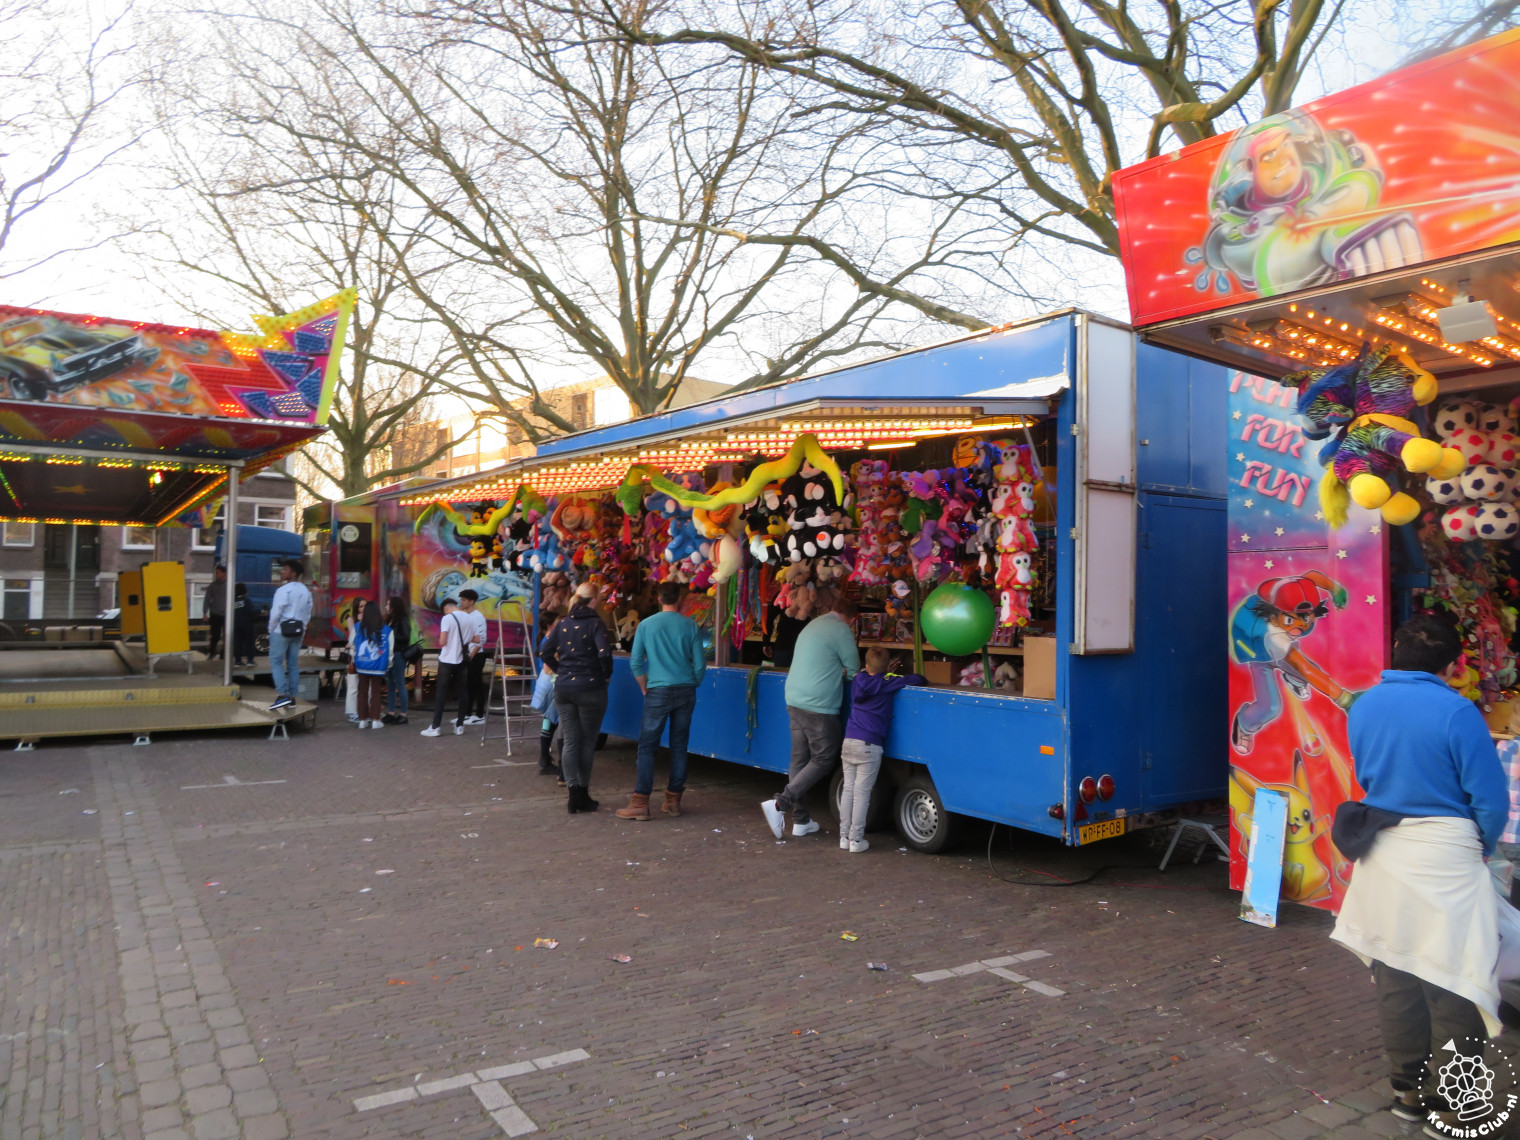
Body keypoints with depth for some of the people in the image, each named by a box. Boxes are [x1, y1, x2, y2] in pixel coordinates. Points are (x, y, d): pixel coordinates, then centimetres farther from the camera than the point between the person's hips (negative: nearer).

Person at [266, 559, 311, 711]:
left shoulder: (283, 590, -15)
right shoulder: (306, 591, 9)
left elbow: (276, 613, -16)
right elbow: (308, 614, 10)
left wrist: (271, 629, -3)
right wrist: (302, 629, 14)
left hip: (281, 631, -7)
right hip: (298, 632, 7)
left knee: (276, 662, -2)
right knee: (293, 664, 10)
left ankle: (282, 694, -13)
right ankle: (292, 696, 11)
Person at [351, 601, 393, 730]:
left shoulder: (358, 627, -6)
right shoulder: (387, 630, -7)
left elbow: (354, 646, 2)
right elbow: (390, 650, -3)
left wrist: (354, 662, 16)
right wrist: (388, 665, 8)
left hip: (362, 665, 1)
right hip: (378, 666, -1)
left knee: (363, 692, 12)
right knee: (376, 692, 9)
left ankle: (363, 720, 15)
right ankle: (375, 720, 9)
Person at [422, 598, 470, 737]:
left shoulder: (447, 618, -11)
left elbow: (442, 641, -16)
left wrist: (441, 642, 6)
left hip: (447, 660, -4)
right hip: (461, 661, 5)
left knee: (441, 694, 2)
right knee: (461, 693, 9)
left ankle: (436, 727, 4)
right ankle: (459, 726, 11)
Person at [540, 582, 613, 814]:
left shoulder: (563, 623, 7)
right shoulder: (595, 623, -9)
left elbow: (547, 652, 6)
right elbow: (604, 653, -22)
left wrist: (562, 671, 15)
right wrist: (606, 675, -6)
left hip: (563, 688, 4)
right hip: (590, 688, -4)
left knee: (570, 741, 8)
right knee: (587, 742, 8)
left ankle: (574, 792, 3)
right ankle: (583, 796, 15)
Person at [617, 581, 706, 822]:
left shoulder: (646, 625, -1)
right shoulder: (690, 626, 0)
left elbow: (636, 662, 0)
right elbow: (700, 663, 1)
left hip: (658, 692, -2)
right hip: (685, 692, 2)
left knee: (647, 746, 2)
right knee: (679, 746, 9)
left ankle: (640, 803, -2)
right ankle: (673, 801, 15)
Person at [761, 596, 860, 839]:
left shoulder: (812, 626, 19)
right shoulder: (841, 630, -8)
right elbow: (854, 671, -3)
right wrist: (843, 673, 16)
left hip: (794, 701, 8)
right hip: (819, 705, -8)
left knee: (799, 759, 10)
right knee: (823, 761, 0)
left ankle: (801, 820, 14)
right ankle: (780, 804, -9)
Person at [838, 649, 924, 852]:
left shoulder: (858, 679, 10)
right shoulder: (887, 681, -4)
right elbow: (916, 679, -5)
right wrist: (918, 678, 17)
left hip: (848, 742, 5)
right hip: (869, 745, -5)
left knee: (848, 790, 11)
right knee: (862, 793, 0)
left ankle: (844, 837, 16)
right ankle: (856, 840, 4)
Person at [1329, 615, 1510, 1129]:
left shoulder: (1362, 706, 2)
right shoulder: (1456, 711, -16)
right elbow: (1492, 800, -10)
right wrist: (1480, 848, 7)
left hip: (1381, 853, 6)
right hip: (1445, 856, -6)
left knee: (1394, 975, 17)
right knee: (1455, 985, 6)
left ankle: (1409, 1089, 30)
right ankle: (1450, 1108, 16)